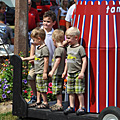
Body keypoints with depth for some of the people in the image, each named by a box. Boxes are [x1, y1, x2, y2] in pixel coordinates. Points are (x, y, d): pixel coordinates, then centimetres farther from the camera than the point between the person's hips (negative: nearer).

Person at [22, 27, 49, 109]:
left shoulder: (44, 48, -16)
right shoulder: (39, 48, 15)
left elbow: (46, 60, -19)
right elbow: (35, 57, 30)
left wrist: (45, 72, -21)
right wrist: (25, 59, 35)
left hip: (42, 72, -10)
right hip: (38, 72, 10)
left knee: (42, 88, -6)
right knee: (38, 87, 17)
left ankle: (45, 103, 0)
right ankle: (38, 102, 26)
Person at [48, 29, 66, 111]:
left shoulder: (58, 49, -13)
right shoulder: (64, 49, 14)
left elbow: (58, 60, -22)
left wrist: (52, 71, -23)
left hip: (57, 73, -9)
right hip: (61, 73, 9)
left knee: (57, 90, -6)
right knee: (59, 90, 15)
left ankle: (60, 105, -6)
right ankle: (58, 103, 22)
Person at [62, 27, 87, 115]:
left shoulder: (80, 48, -10)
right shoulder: (69, 48, 13)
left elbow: (84, 60, -12)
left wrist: (82, 72, -17)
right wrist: (65, 71, 23)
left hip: (78, 73, -7)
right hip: (70, 74, 7)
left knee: (79, 91, -7)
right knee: (70, 91, 9)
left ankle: (82, 107, 1)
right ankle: (71, 107, 17)